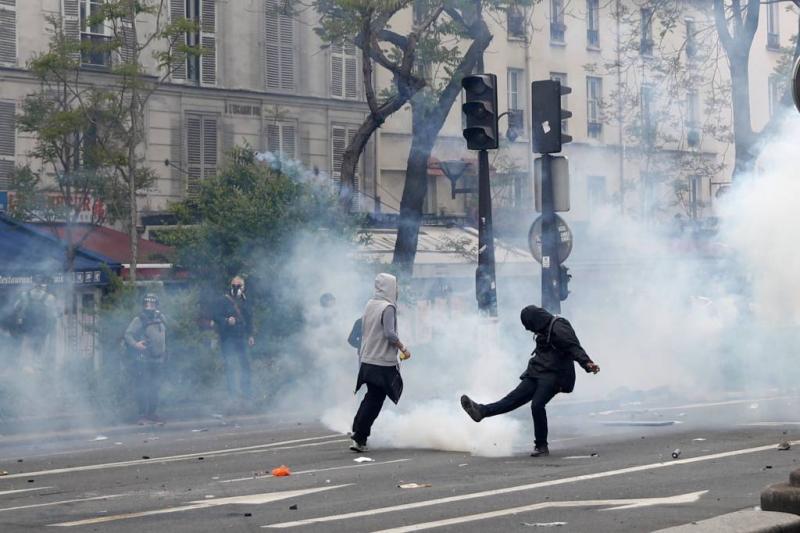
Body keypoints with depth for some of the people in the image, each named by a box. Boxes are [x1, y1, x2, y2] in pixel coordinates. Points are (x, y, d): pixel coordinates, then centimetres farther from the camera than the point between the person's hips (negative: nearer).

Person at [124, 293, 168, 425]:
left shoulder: (160, 319, 12)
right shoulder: (139, 320, -6)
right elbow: (128, 334, -13)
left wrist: (164, 353, 22)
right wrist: (135, 344, -30)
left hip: (157, 360, 6)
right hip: (143, 360, -6)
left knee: (155, 388, 9)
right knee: (143, 388, -8)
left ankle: (152, 413, 18)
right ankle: (143, 415, -4)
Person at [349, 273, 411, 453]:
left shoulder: (370, 305, 9)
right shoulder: (388, 307, -15)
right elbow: (389, 334, -22)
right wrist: (403, 348, -9)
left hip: (367, 361, 8)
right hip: (382, 362, -8)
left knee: (371, 399, 18)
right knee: (374, 401, -2)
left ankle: (358, 436, 19)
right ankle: (359, 438, -3)